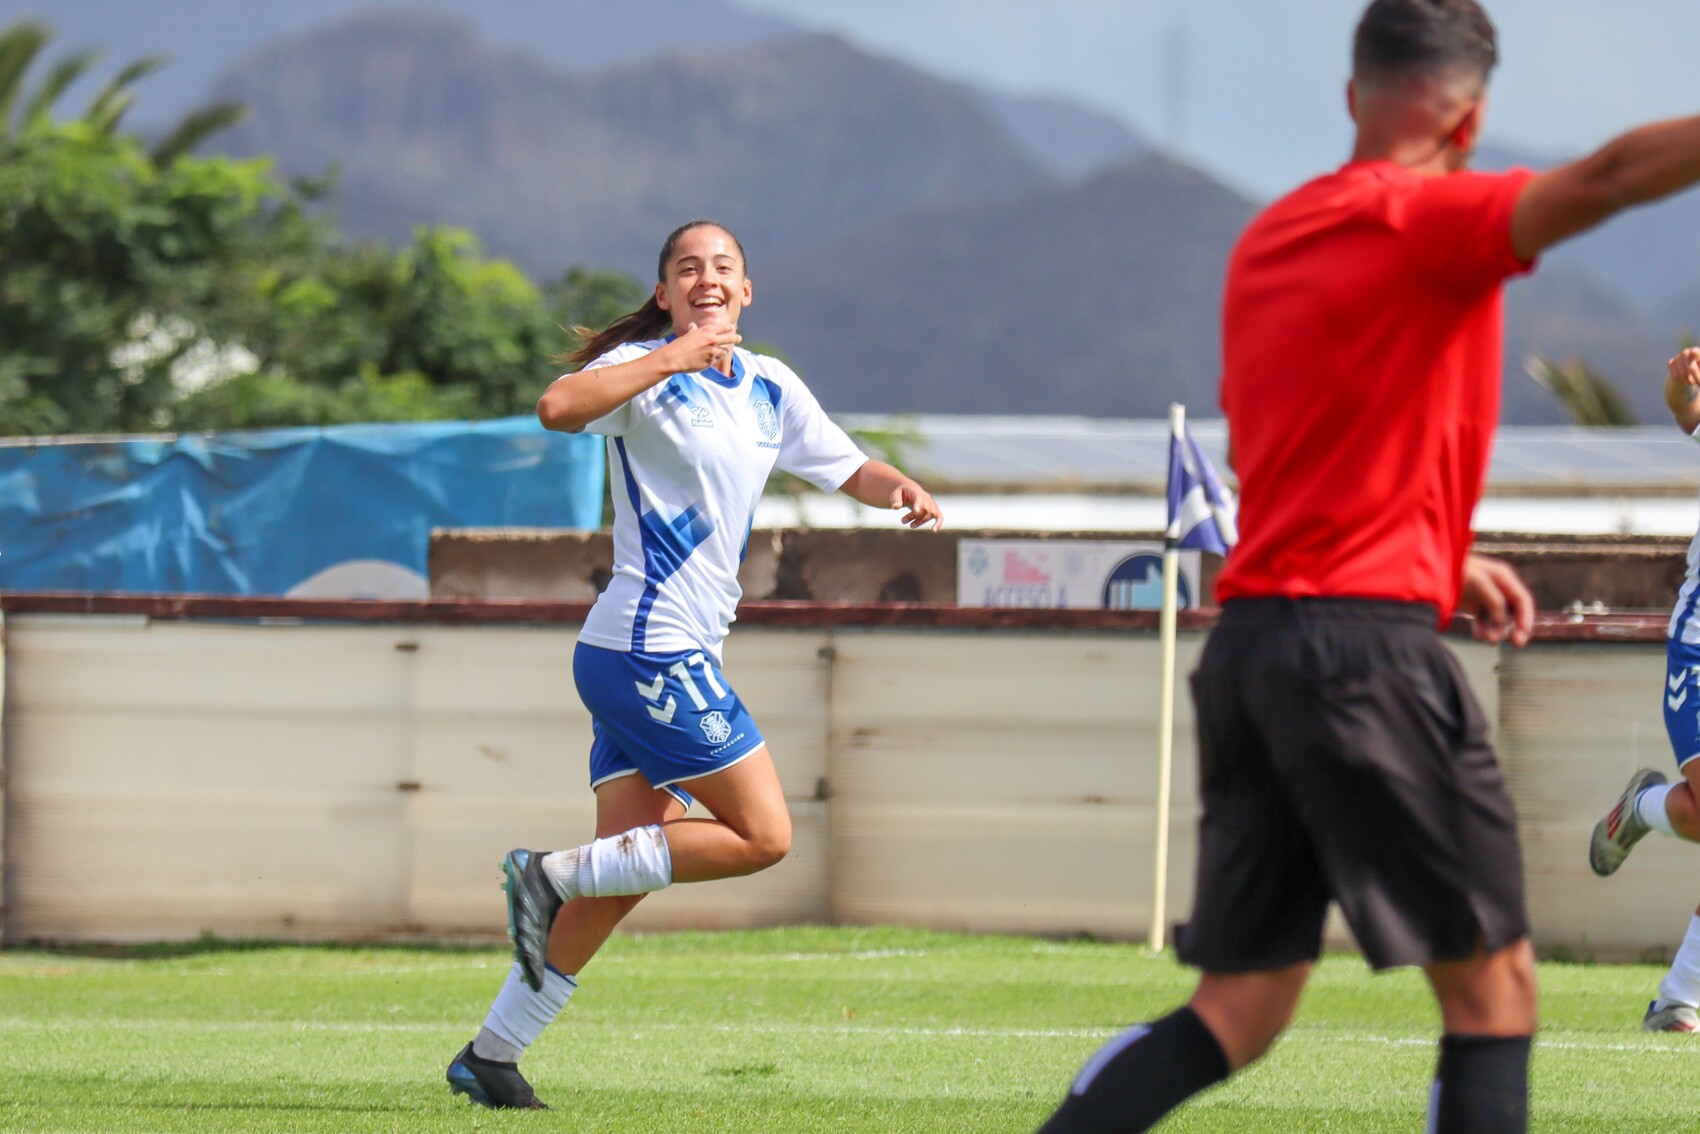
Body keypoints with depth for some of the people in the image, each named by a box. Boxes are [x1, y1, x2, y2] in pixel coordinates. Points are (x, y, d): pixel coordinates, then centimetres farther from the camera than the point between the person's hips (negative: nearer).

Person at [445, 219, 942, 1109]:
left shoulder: (771, 390, 15)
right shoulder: (646, 369, -9)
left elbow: (846, 467, 26)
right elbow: (558, 407, -28)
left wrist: (900, 488, 4)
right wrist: (671, 360, -30)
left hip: (675, 659, 8)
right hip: (649, 648, -8)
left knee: (621, 882, 6)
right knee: (763, 835, -10)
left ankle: (493, 1052, 9)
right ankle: (554, 873, -4)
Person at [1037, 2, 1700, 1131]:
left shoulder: (1271, 237, 18)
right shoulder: (1424, 221, -7)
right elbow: (1603, 181, -24)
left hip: (1247, 649, 8)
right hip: (1370, 645, -8)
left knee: (1238, 1014, 8)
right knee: (1493, 985, 1)